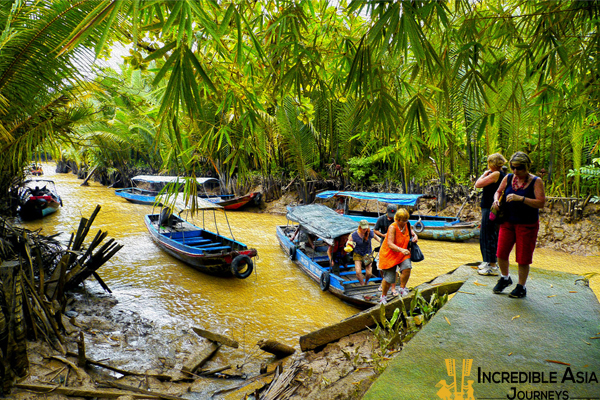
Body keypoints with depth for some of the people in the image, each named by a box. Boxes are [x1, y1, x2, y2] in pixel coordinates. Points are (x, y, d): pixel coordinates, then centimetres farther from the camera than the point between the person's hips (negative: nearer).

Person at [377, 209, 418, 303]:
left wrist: (415, 236, -2)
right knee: (389, 278, -2)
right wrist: (401, 250, -44)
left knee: (407, 268, -23)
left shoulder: (406, 225, -2)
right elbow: (390, 244, -30)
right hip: (389, 254, -5)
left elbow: (411, 231, 22)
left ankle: (402, 289, 1)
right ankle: (383, 296, 22)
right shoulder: (393, 227, -22)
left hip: (403, 253, 5)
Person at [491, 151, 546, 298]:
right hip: (508, 222, 4)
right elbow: (498, 191, 16)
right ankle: (505, 278, 29)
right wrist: (496, 199, -7)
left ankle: (521, 287, 22)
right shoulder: (508, 178, 2)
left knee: (523, 258, 4)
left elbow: (541, 203, -17)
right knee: (501, 253, 3)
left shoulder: (536, 181, -10)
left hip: (527, 225, -4)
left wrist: (521, 198, -28)